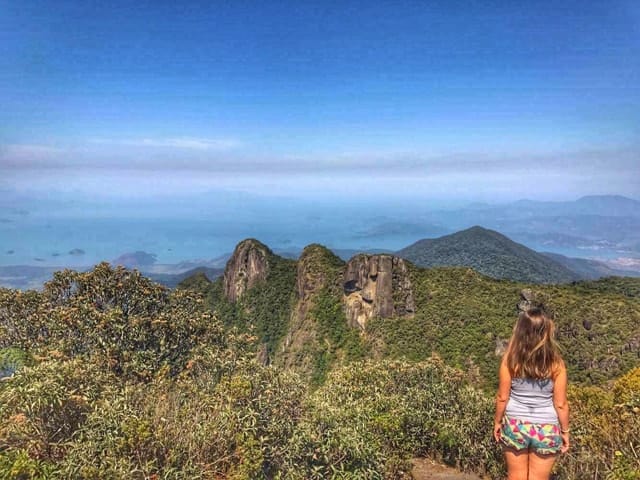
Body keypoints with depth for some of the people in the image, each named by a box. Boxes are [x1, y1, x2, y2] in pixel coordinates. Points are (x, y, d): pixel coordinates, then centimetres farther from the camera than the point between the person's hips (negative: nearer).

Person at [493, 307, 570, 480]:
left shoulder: (510, 359, -12)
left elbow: (502, 397, -6)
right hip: (546, 430, 0)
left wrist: (497, 422, 9)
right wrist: (565, 431, 7)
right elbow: (560, 404, -8)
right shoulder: (556, 364, -14)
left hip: (515, 426, 1)